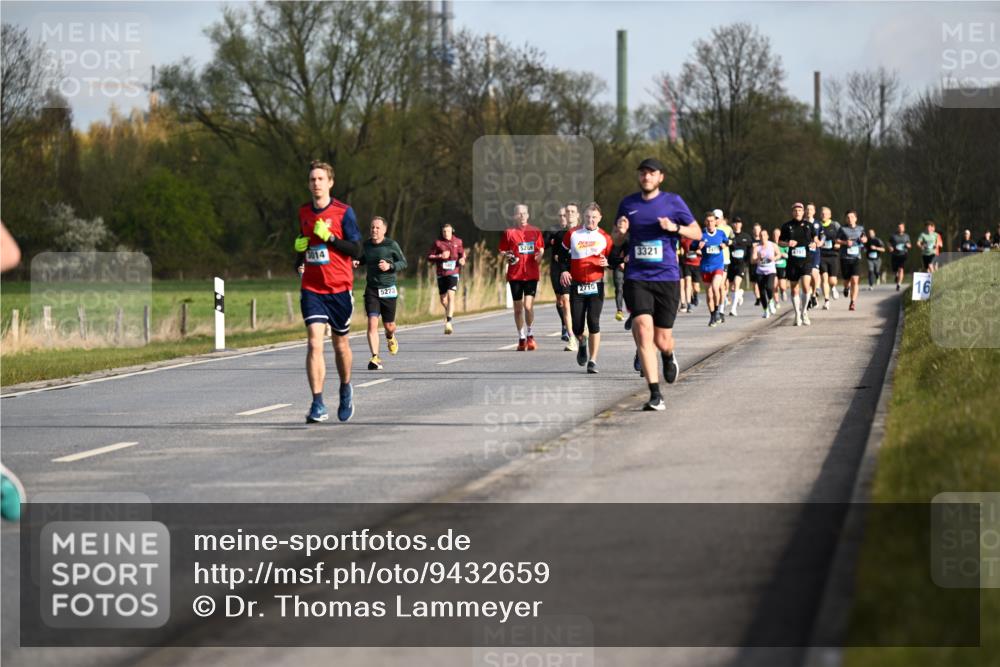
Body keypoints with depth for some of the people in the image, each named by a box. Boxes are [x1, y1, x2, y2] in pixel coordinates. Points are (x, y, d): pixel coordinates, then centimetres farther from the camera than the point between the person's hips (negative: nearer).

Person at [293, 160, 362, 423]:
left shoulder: (344, 212, -5)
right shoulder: (304, 212, 9)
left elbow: (356, 250, -8)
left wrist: (329, 237, -19)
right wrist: (300, 247, 2)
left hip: (339, 288, -2)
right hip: (311, 289, 2)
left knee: (340, 342, 12)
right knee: (314, 342, -13)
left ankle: (345, 390, 39)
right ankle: (317, 406, -17)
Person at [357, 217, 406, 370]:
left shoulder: (391, 245, -7)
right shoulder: (366, 244, 4)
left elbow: (403, 263, 0)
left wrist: (390, 266, -17)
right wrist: (357, 262, 4)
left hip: (388, 290, -2)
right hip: (371, 289, 2)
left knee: (388, 325, 9)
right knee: (372, 323, -14)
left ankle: (390, 337, 48)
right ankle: (375, 358, -16)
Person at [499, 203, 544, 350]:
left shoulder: (535, 232, 7)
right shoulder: (509, 233, 4)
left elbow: (541, 249, 17)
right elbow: (502, 252, 9)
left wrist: (539, 256, -4)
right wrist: (507, 257, -12)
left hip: (531, 274, 0)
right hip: (515, 275, 0)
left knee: (528, 305, -11)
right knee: (518, 308, 5)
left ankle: (530, 334, 7)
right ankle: (521, 338, 16)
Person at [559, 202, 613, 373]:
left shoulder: (604, 237, 1)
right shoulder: (572, 234, 2)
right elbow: (563, 255, 13)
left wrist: (607, 263, -13)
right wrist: (564, 270, -3)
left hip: (596, 285, -1)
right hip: (576, 285, 1)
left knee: (593, 322, -10)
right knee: (577, 325, 0)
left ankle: (593, 360, -5)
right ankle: (582, 343, 35)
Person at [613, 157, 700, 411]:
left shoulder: (673, 201, 3)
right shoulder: (628, 204, 10)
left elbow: (697, 233, 5)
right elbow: (616, 239, 21)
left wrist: (675, 227, -14)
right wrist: (619, 232, -3)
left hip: (667, 277, -1)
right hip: (636, 278, 1)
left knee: (662, 341, 2)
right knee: (643, 331, -17)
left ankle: (669, 357, 42)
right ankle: (655, 395, -15)